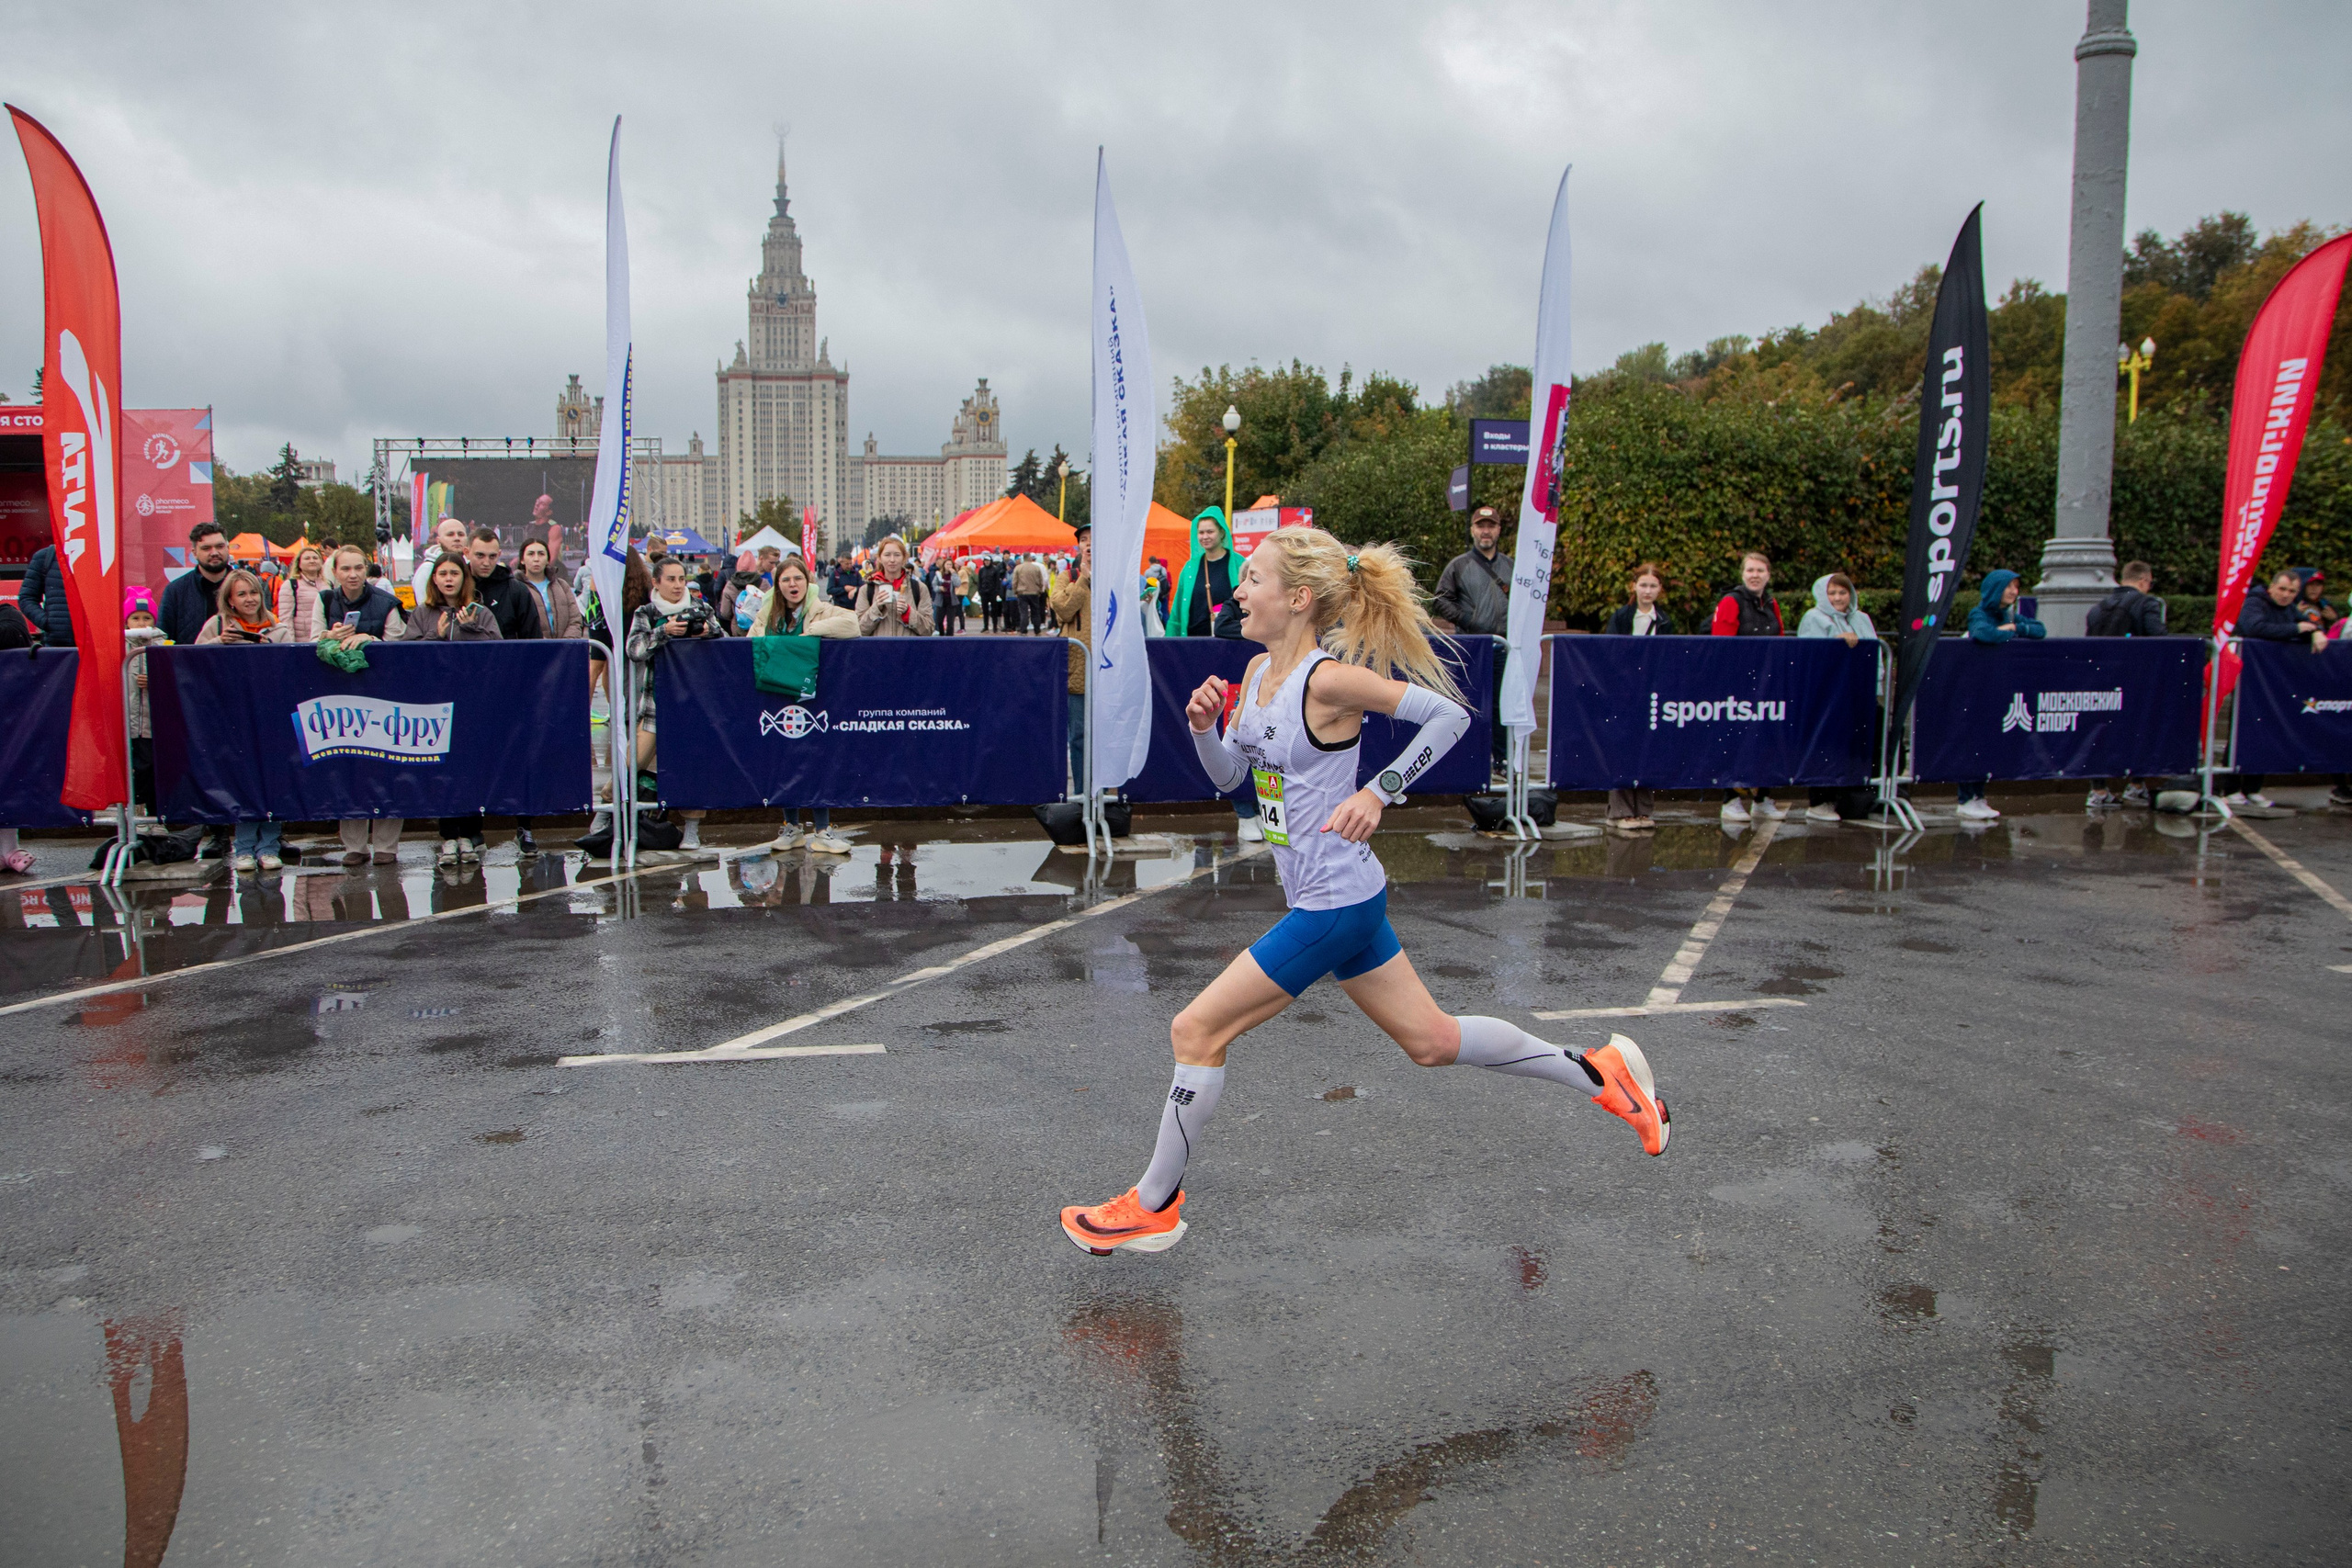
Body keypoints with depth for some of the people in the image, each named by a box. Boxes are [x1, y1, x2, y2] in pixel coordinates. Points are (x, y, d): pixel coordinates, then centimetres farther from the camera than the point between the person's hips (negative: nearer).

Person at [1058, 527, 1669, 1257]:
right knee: (1431, 1041, 19)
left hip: (1334, 903, -9)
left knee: (1196, 1031, -4)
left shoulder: (1327, 678, -20)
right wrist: (1202, 726, -5)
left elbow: (1449, 714, -16)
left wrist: (1377, 793, -22)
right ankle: (1600, 1073, 31)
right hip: (1330, 897, 9)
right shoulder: (1260, 670, 6)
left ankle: (1153, 1208, 12)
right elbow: (1229, 774, 15)